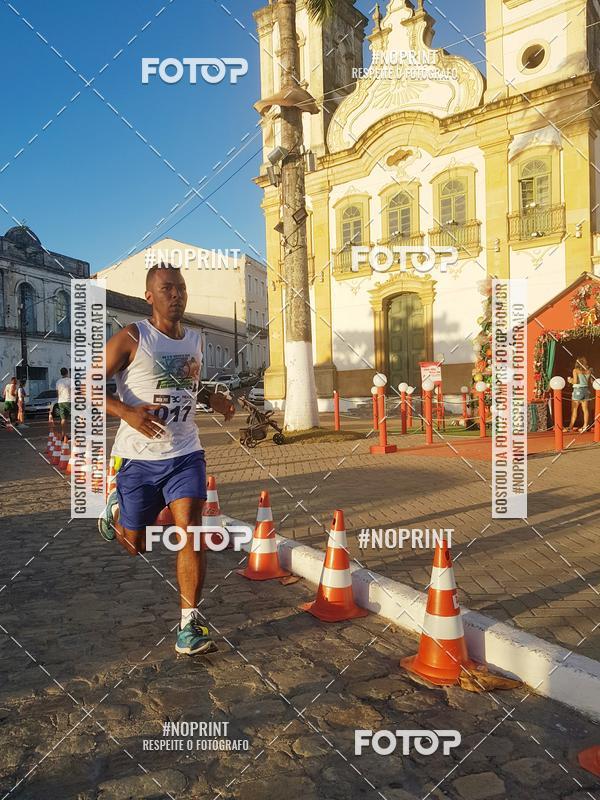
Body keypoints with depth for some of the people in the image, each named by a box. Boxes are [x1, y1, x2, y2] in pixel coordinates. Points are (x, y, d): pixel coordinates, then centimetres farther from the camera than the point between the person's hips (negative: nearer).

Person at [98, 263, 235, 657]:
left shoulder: (195, 340, 8)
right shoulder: (131, 338, -9)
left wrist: (213, 398, 6)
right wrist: (126, 412, -26)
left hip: (186, 453, 3)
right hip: (139, 457, -3)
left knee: (191, 531, -13)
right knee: (135, 546, 13)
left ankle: (189, 628, -2)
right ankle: (114, 508, 49)